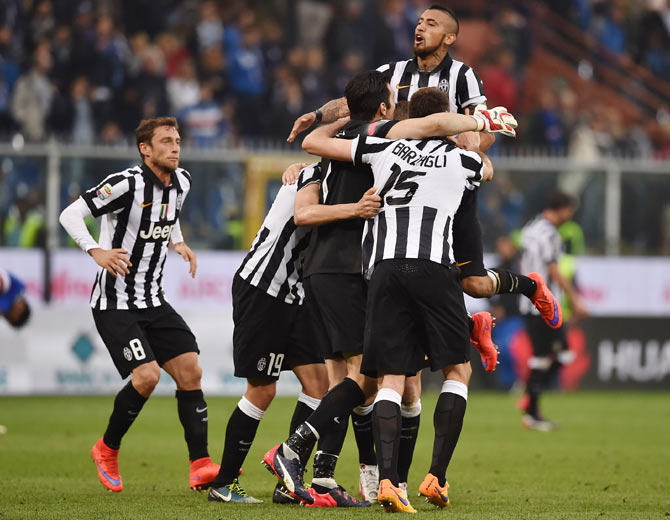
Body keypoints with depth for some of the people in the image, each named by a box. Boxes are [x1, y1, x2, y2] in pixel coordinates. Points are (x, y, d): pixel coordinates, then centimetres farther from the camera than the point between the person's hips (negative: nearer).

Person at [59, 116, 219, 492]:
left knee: (191, 372, -3)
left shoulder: (181, 181, 6)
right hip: (115, 303, -8)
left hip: (154, 302, 8)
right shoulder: (127, 184, -18)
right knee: (147, 376, -19)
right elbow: (71, 214, -18)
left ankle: (200, 467, 0)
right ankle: (107, 451, 5)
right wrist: (97, 252, -29)